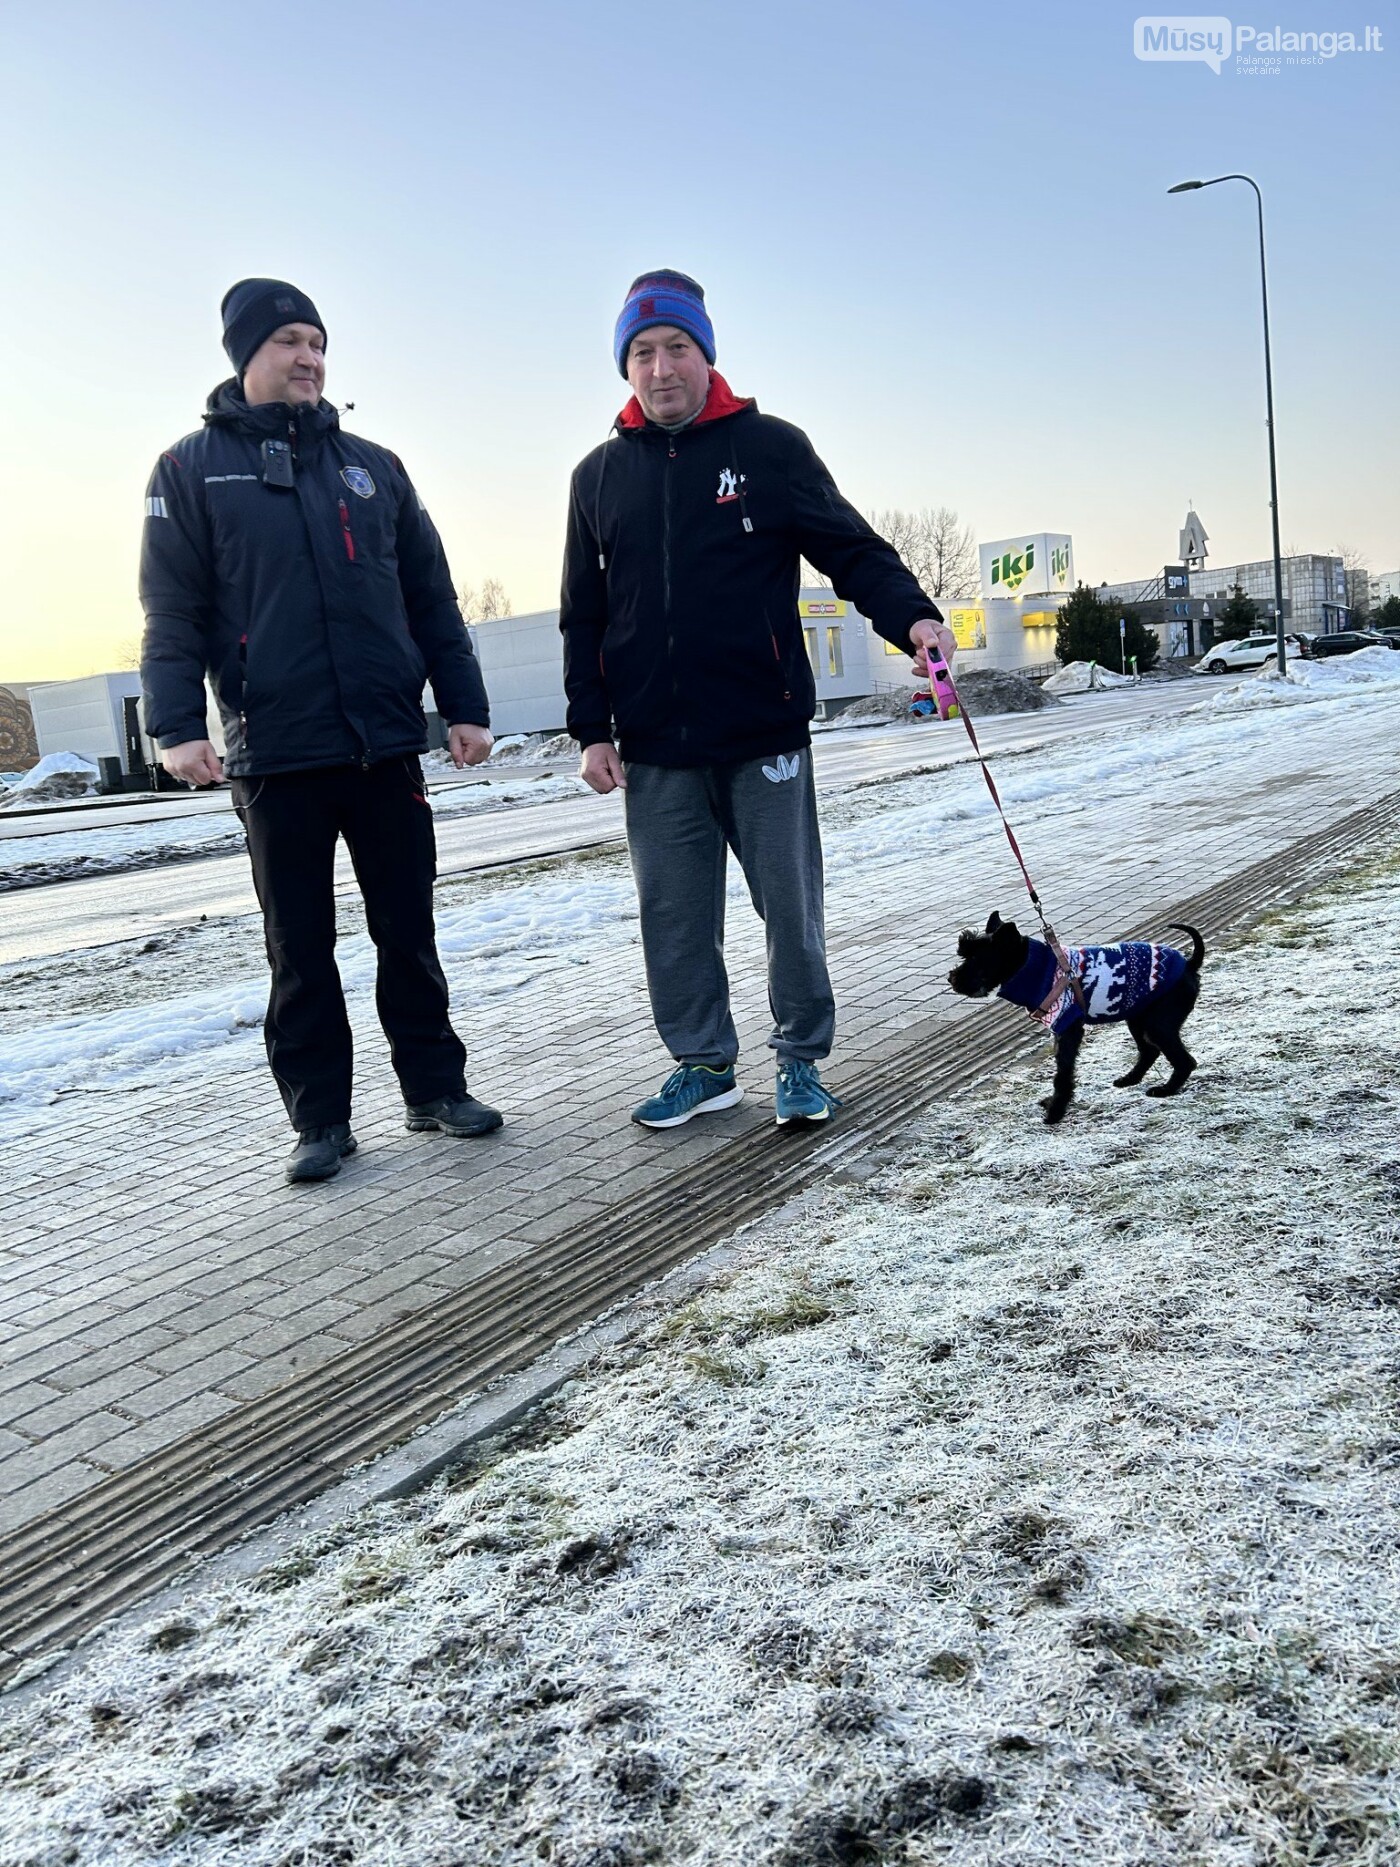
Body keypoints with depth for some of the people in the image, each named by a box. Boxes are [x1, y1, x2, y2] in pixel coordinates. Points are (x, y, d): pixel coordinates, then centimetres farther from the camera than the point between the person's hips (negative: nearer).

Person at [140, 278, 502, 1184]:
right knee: (301, 947, 5)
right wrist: (177, 725, -12)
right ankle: (320, 1117, 15)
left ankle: (436, 1087, 21)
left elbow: (432, 598, 12)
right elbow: (173, 610, -1)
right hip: (275, 754, -2)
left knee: (408, 932, 8)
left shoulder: (373, 466, 13)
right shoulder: (191, 469, 5)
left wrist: (466, 706, 6)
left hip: (388, 746, 2)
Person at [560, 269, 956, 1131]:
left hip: (764, 735, -2)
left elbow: (852, 549, 0)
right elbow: (584, 616, 12)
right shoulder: (599, 475, 11)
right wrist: (592, 728, 6)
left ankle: (802, 1059, 21)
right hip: (655, 751, 3)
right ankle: (703, 1063, 23)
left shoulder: (770, 447, 2)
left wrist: (911, 614, -18)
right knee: (674, 917, 8)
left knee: (791, 906, 5)